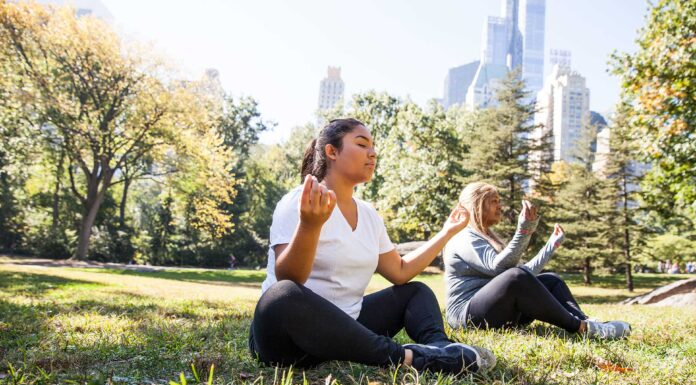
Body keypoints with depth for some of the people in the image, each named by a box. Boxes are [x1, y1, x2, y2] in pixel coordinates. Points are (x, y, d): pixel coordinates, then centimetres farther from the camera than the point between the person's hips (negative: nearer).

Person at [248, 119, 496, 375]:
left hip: (343, 330, 8)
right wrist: (309, 225, -41)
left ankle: (438, 346, -25)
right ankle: (406, 357, -32)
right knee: (284, 296, -39)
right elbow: (287, 282, -23)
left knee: (416, 291, 10)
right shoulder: (300, 201, -11)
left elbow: (400, 273, 15)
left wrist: (447, 232, 15)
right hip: (288, 335, -8)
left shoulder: (369, 215, 11)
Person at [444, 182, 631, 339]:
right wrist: (524, 230, -29)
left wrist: (552, 244, 22)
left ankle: (586, 324, -22)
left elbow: (526, 273, 20)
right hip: (468, 315, -10)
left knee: (550, 280, 3)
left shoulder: (486, 237, 23)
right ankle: (578, 327, -24)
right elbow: (498, 267, -23)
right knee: (516, 276, -32)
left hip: (500, 313, 10)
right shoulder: (464, 237, -6)